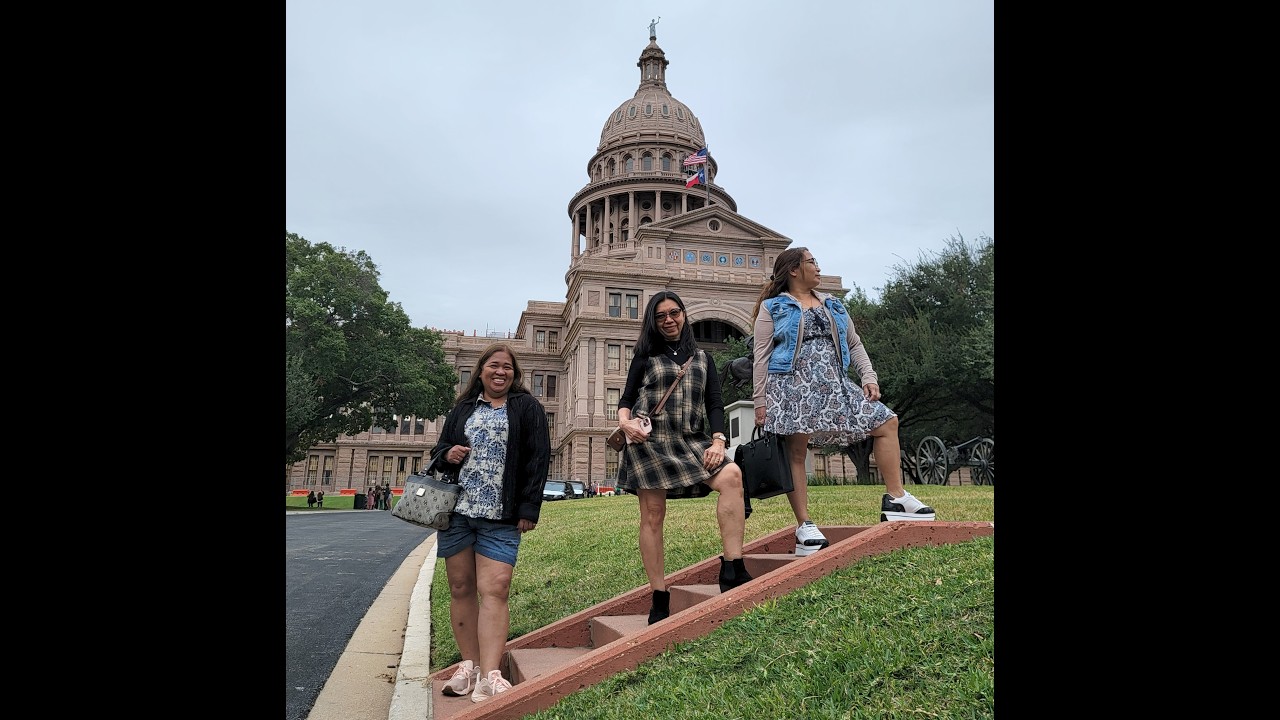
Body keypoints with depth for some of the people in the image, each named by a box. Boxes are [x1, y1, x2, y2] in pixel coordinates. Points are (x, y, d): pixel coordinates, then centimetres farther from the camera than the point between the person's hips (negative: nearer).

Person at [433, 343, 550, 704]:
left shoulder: (528, 408, 5)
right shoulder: (462, 409, 15)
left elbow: (538, 459, -1)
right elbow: (438, 449, 22)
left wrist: (529, 509, -8)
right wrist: (448, 454, -4)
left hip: (500, 518, -3)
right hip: (456, 511, 4)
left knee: (494, 591, -11)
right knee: (461, 589, 6)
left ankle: (489, 677, -12)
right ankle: (469, 665, 17)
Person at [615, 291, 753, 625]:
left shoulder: (702, 358, 18)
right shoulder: (645, 356, 12)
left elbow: (714, 404, 11)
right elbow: (626, 399, 10)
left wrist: (717, 440, -6)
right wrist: (625, 421, -13)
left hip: (691, 442, 2)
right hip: (649, 443, -1)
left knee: (731, 475, -25)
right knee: (652, 516, -4)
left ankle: (732, 570, -26)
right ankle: (659, 600, 5)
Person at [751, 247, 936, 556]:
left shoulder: (832, 305, 20)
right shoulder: (773, 307, 4)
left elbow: (855, 344, 19)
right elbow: (761, 355, -2)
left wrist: (869, 377, 3)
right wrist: (759, 401, -8)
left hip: (832, 384, 5)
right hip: (792, 385, -5)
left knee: (887, 422, 2)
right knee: (795, 452, -7)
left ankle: (895, 498, 9)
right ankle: (804, 526, 3)